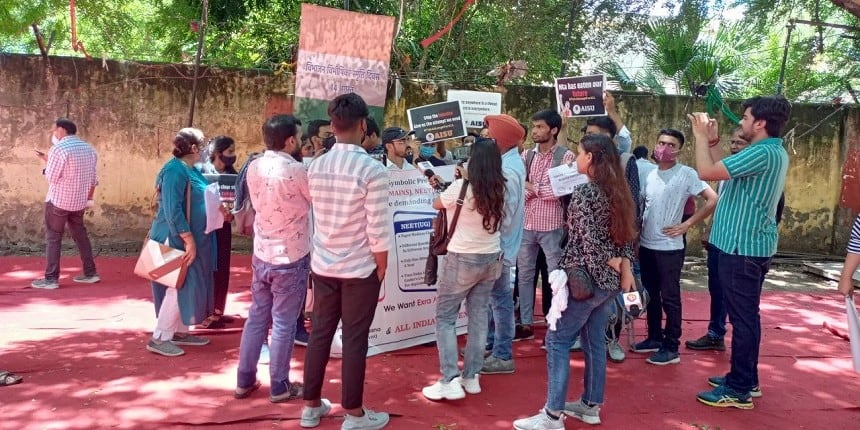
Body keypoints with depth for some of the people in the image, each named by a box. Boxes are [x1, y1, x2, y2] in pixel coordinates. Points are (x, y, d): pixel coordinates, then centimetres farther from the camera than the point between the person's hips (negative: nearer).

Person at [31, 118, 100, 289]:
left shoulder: (59, 149, -17)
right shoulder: (89, 149, 7)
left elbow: (51, 177, -14)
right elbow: (92, 178, 11)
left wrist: (47, 161, 1)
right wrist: (89, 198, 19)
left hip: (58, 200, -7)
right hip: (79, 201, 7)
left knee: (53, 238, 2)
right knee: (80, 235, 15)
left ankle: (51, 278, 3)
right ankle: (90, 273, 16)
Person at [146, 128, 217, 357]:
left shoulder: (190, 170, 11)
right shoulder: (175, 170, -19)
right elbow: (173, 209, -26)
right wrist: (189, 239, -27)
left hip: (190, 238, 10)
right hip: (178, 240, -10)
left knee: (189, 286, 14)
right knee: (179, 288, -6)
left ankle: (180, 332, 24)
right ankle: (159, 338, 3)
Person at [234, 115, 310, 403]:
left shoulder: (254, 168, 1)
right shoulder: (296, 170, -19)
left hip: (261, 254, 6)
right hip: (291, 258, -6)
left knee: (257, 317, 16)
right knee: (284, 323, 4)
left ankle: (244, 381, 24)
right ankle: (279, 387, 16)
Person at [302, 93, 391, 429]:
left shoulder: (315, 167, 1)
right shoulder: (372, 170, -16)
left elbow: (318, 218, 8)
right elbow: (379, 231, -15)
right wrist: (381, 271, -4)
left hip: (322, 265, 5)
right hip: (359, 269, -5)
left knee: (320, 334, 14)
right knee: (354, 340, 5)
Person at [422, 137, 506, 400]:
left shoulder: (460, 188, -17)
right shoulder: (498, 190, -2)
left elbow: (436, 204, 3)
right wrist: (467, 180, 17)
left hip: (463, 260, -6)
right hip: (491, 259, 6)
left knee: (444, 316, 4)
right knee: (479, 316, 12)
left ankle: (450, 381, -2)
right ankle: (471, 376, 19)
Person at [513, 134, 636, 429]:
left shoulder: (584, 192, -15)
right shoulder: (619, 191, 9)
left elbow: (589, 239, -21)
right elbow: (627, 235, 9)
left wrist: (610, 263, -8)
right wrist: (624, 268, 1)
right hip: (611, 281, 8)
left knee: (557, 340, -2)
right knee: (595, 340, 16)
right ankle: (591, 406, 26)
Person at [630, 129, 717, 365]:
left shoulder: (686, 174, -9)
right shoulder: (650, 175, 9)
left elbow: (713, 200, -15)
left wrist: (686, 225, -14)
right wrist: (635, 238, 9)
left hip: (669, 248, -6)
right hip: (646, 246, 6)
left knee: (670, 298, 0)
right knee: (650, 295, 15)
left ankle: (671, 348, 9)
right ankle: (655, 338, 28)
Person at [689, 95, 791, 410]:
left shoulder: (762, 153, -21)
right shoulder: (773, 152, 14)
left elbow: (707, 172, -24)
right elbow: (725, 171, 20)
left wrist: (700, 136, -10)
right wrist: (713, 142, 14)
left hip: (743, 247, -11)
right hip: (751, 245, 11)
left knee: (742, 317, -4)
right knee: (745, 315, 17)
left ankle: (738, 390, 3)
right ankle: (745, 378, 28)